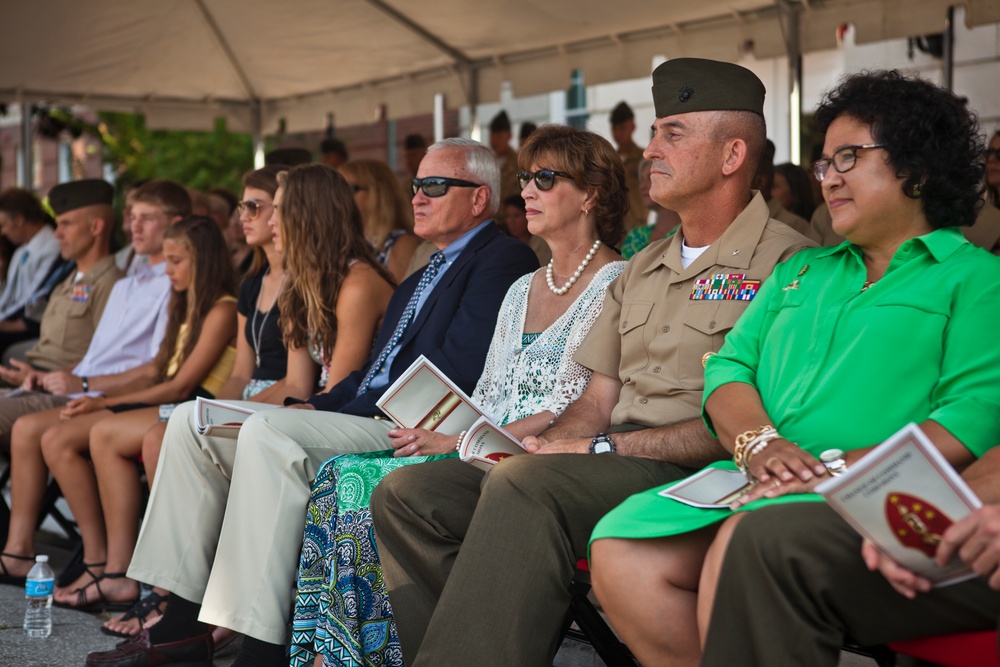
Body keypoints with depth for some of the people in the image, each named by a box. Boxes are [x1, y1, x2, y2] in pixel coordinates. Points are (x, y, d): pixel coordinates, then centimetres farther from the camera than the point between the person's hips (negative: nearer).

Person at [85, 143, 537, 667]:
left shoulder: (502, 260, -3)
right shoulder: (420, 279, 27)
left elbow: (455, 373, -16)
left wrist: (350, 404, -14)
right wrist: (320, 405, 1)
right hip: (370, 417, 10)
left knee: (268, 433, -31)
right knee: (192, 421, 1)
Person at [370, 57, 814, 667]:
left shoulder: (784, 262, -3)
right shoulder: (642, 269, 23)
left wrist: (604, 447, -14)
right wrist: (542, 442, -1)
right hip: (608, 464, 8)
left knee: (525, 486, -34)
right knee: (409, 493, -10)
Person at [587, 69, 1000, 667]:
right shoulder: (800, 271, 29)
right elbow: (730, 366, 17)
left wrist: (844, 468, -19)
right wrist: (756, 443, -6)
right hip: (753, 482, 6)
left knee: (743, 545, -36)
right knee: (618, 551, -19)